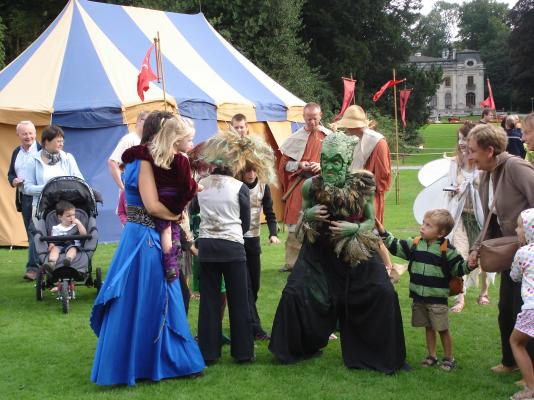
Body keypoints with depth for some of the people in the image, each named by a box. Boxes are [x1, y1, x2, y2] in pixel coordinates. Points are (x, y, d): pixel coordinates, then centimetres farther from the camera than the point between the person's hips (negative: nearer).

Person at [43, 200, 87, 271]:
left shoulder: (76, 226, 18)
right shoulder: (56, 228, 18)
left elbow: (84, 234, 4)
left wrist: (79, 223, -1)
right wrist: (51, 245, -11)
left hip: (73, 246, -1)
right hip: (59, 246, 1)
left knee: (72, 249, -35)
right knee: (54, 249, -32)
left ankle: (69, 259, -68)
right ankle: (51, 263, -60)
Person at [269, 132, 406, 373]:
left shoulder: (362, 186, -14)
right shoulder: (311, 186, -12)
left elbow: (371, 221, -2)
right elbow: (302, 215, 6)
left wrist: (354, 228, -23)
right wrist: (309, 215, -18)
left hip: (355, 254, -1)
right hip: (319, 254, 1)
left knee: (383, 294, -14)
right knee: (294, 294, -6)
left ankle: (378, 354, 7)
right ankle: (299, 349, 22)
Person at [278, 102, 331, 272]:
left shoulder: (329, 137, 5)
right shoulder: (295, 138, 6)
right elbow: (284, 164, 8)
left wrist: (323, 166, -12)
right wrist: (299, 165, -11)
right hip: (299, 187, 0)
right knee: (295, 227, 0)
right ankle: (292, 262, 10)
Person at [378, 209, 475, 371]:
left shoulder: (446, 249, -10)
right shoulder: (415, 244, 2)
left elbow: (457, 268, -5)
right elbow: (396, 247, 9)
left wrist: (468, 266, -24)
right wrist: (384, 234, 3)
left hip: (438, 298, -5)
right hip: (419, 297, 5)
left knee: (443, 328, 4)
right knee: (428, 327, 16)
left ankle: (448, 358, 18)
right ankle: (431, 356, 28)